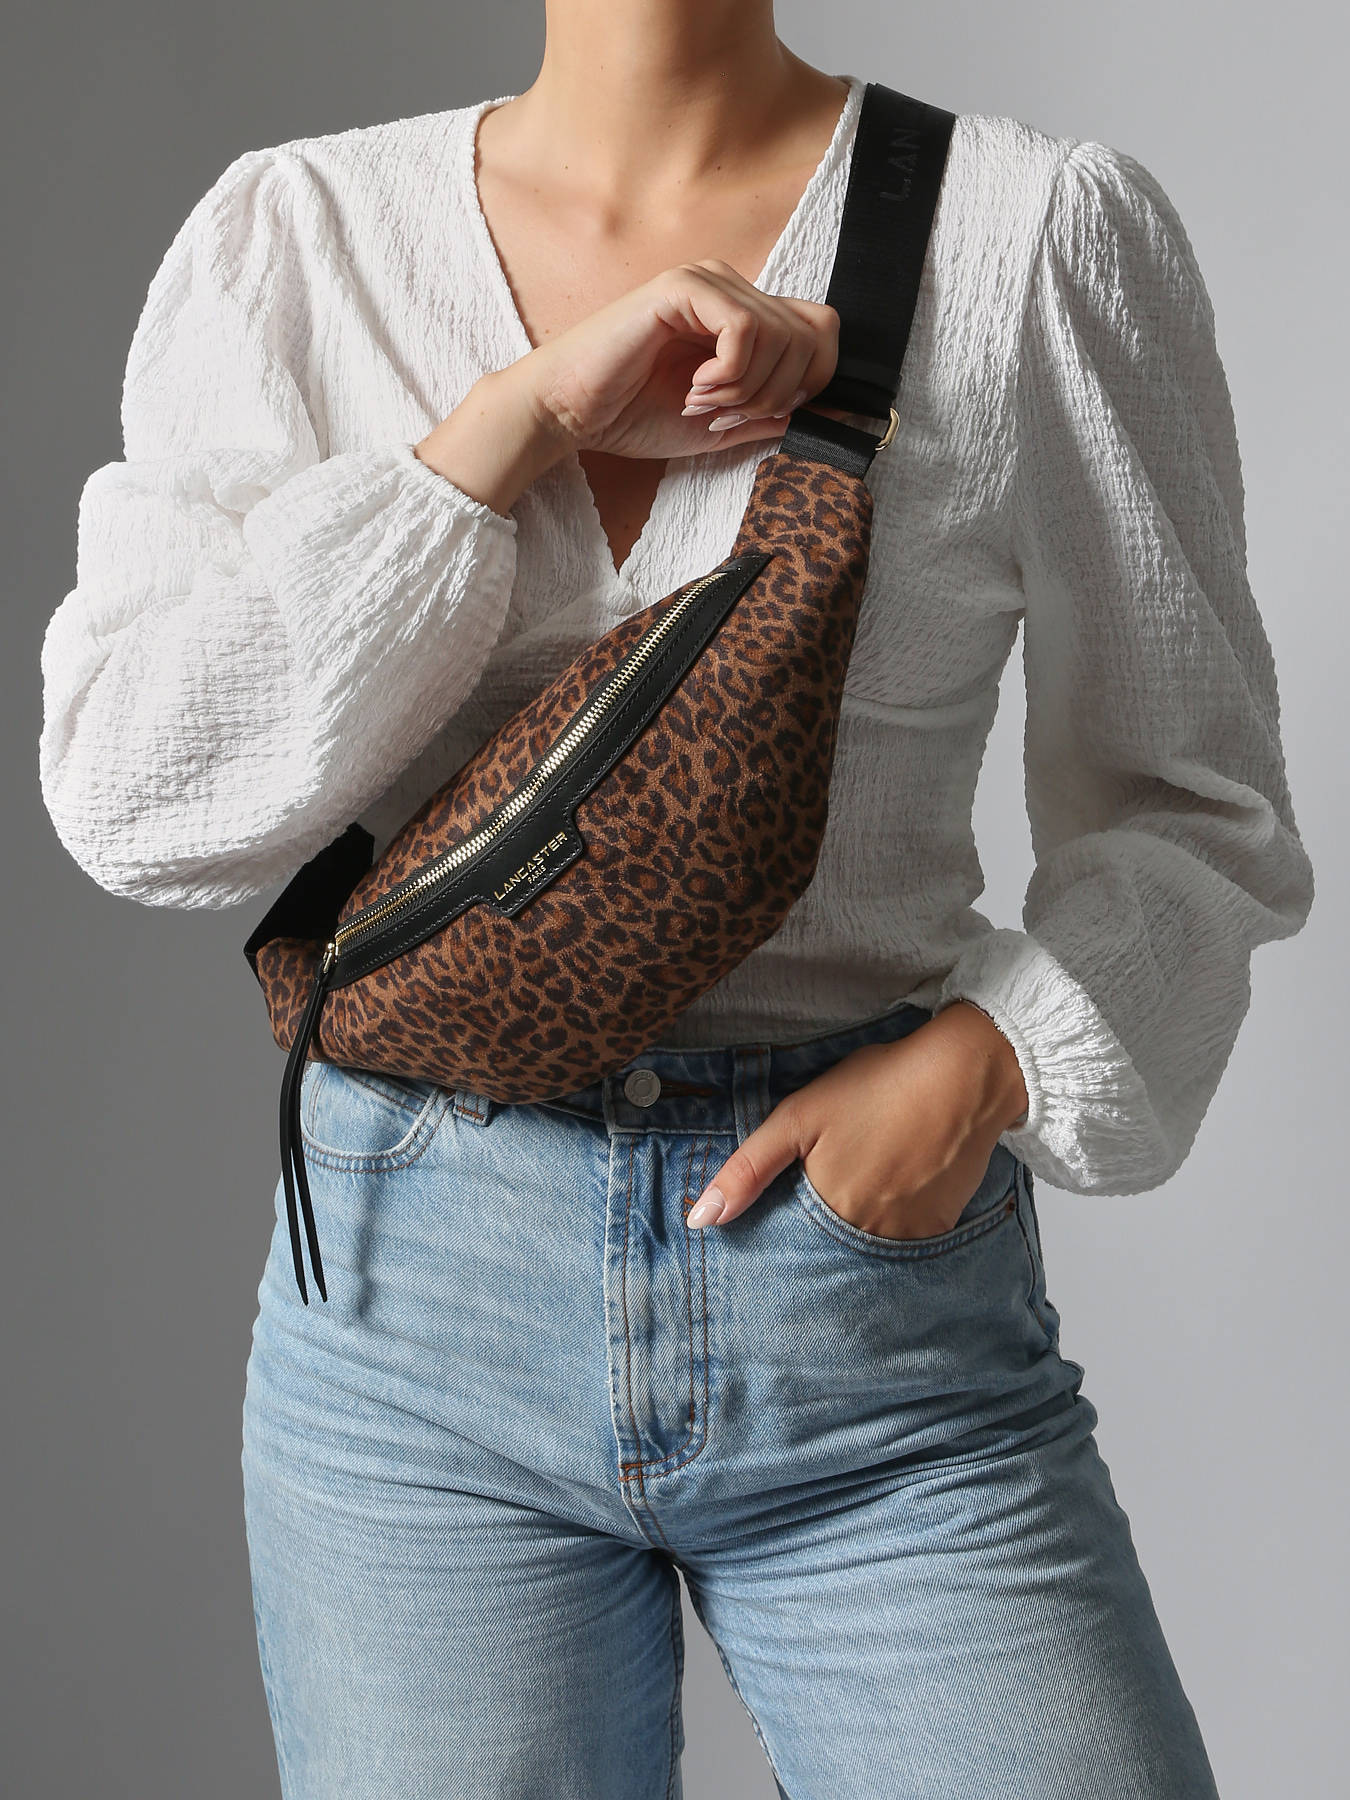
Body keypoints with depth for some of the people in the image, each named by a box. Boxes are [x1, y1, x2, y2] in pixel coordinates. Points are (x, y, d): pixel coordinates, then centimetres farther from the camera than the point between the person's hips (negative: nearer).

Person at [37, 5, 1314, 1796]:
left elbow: (1193, 802, 5)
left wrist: (992, 1052, -13)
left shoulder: (1048, 228, -1)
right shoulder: (288, 236, 4)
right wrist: (523, 418, -12)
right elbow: (132, 794, -6)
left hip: (879, 1267, -1)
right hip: (418, 1288, 2)